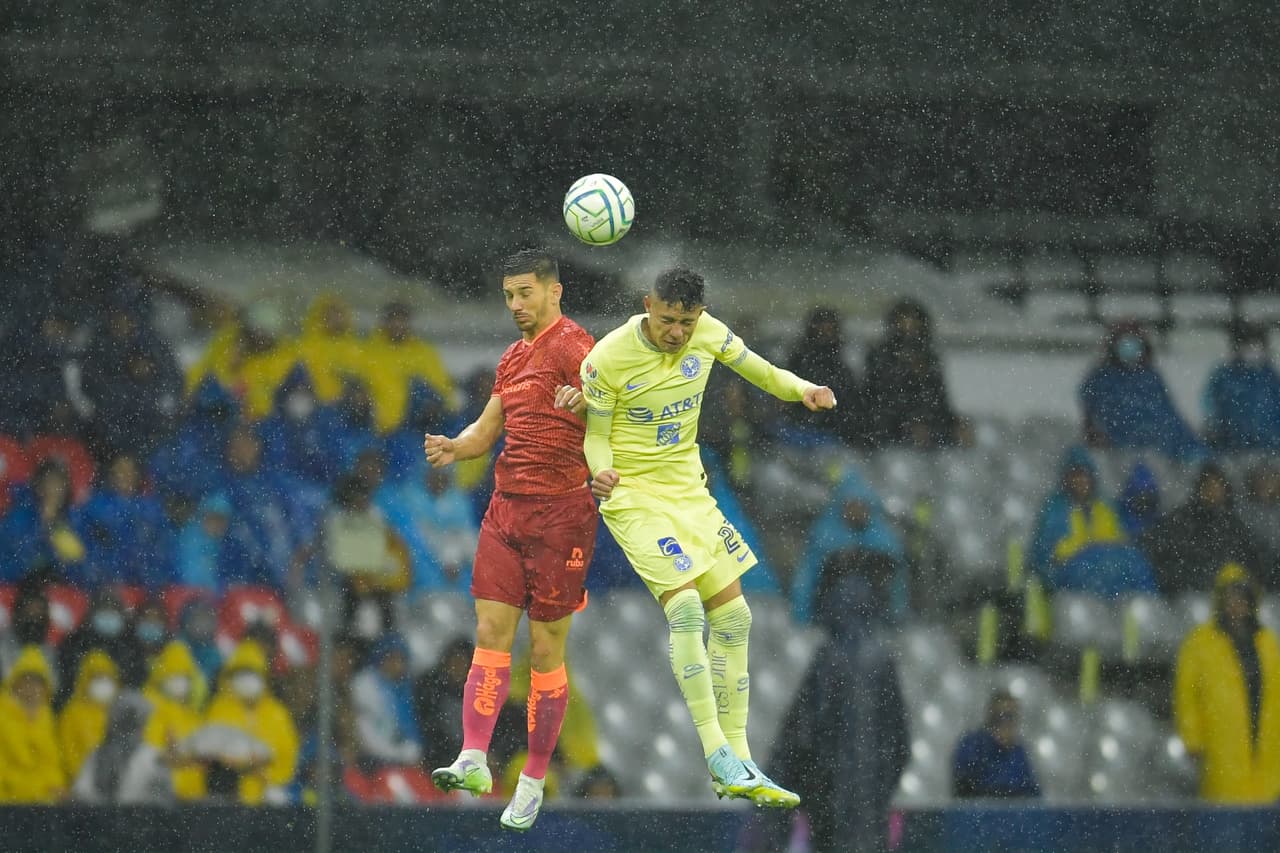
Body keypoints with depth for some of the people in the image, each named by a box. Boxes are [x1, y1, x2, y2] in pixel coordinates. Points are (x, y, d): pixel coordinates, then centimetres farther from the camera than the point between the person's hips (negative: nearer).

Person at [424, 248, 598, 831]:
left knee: (546, 649, 0)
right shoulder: (513, 358, 17)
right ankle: (474, 761, -13)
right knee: (490, 632, -5)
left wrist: (584, 402, -37)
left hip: (559, 514, -7)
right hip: (505, 509, 7)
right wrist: (455, 448, 1)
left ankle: (533, 782, 7)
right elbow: (489, 427, 21)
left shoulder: (571, 346, -9)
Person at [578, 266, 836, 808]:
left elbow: (750, 365, 14)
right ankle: (717, 754, -17)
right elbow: (594, 434, -9)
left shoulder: (707, 333, -5)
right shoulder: (607, 360, -18)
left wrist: (799, 389, -3)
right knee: (685, 607, -22)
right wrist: (602, 472, -30)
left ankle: (737, 765, 11)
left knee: (732, 617, 5)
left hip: (690, 492, 7)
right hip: (635, 496, -7)